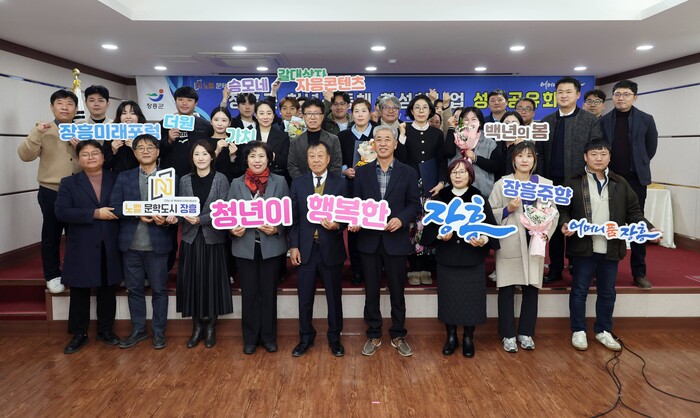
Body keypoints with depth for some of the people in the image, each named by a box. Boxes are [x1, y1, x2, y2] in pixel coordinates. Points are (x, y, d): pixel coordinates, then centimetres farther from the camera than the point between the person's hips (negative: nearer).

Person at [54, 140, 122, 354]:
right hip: (82, 249, -1)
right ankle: (79, 334, 24)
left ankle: (105, 330, 27)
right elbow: (61, 212, -10)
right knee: (80, 293, 9)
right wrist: (94, 213, -17)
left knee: (108, 291, 11)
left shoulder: (116, 180, 7)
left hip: (110, 247, 1)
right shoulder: (69, 183, 3)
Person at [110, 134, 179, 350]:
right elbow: (115, 207, -1)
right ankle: (138, 330, 26)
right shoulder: (124, 177, 7)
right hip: (131, 244, 2)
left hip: (157, 243, -2)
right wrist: (138, 214, -15)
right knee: (134, 289, 12)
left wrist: (166, 220, -23)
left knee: (159, 289, 7)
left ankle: (159, 331, 20)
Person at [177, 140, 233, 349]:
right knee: (192, 281, 5)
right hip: (190, 237, 3)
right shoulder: (185, 180, 7)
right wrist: (185, 216, -16)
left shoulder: (221, 179, -2)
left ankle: (211, 327, 19)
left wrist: (201, 219, -18)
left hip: (213, 237, -2)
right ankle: (196, 327, 20)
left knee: (212, 281, 4)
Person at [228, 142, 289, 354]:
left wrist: (276, 228, -16)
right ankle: (250, 338, 22)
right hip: (245, 246, 1)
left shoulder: (280, 182, 1)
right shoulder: (237, 183, 5)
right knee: (249, 293, 9)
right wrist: (233, 229, -14)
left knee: (269, 292, 9)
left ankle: (269, 337, 23)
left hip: (271, 245, -1)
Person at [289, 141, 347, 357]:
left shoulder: (340, 183, 0)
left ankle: (334, 337, 27)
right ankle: (306, 337, 27)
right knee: (305, 296, 10)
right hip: (305, 248, 1)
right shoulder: (298, 183, 4)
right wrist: (293, 246, -2)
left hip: (331, 248, -1)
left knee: (334, 295, 10)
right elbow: (293, 217, 3)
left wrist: (337, 225, -22)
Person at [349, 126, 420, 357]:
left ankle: (398, 336, 25)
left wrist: (401, 219, -17)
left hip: (396, 240, -1)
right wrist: (354, 221, -14)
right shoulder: (362, 172, 5)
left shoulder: (408, 172, 2)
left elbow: (414, 205, 1)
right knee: (371, 291, 10)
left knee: (397, 291, 9)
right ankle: (374, 336, 24)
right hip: (369, 239, 1)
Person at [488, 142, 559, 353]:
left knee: (531, 289, 7)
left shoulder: (546, 184, 8)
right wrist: (508, 209, -16)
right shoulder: (502, 184, 1)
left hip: (534, 243, 2)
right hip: (509, 244, -2)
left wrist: (546, 232, -9)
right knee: (507, 290, 1)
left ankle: (526, 333, 23)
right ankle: (508, 334, 15)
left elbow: (554, 213, 7)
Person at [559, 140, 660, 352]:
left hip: (611, 248, 3)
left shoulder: (620, 184, 6)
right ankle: (578, 330, 21)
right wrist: (565, 223, -20)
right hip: (583, 247, -3)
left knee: (607, 292, 14)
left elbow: (634, 212, 8)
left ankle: (603, 331, 30)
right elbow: (563, 209, -1)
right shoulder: (573, 183, -3)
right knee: (579, 290, 7)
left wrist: (648, 228, -5)